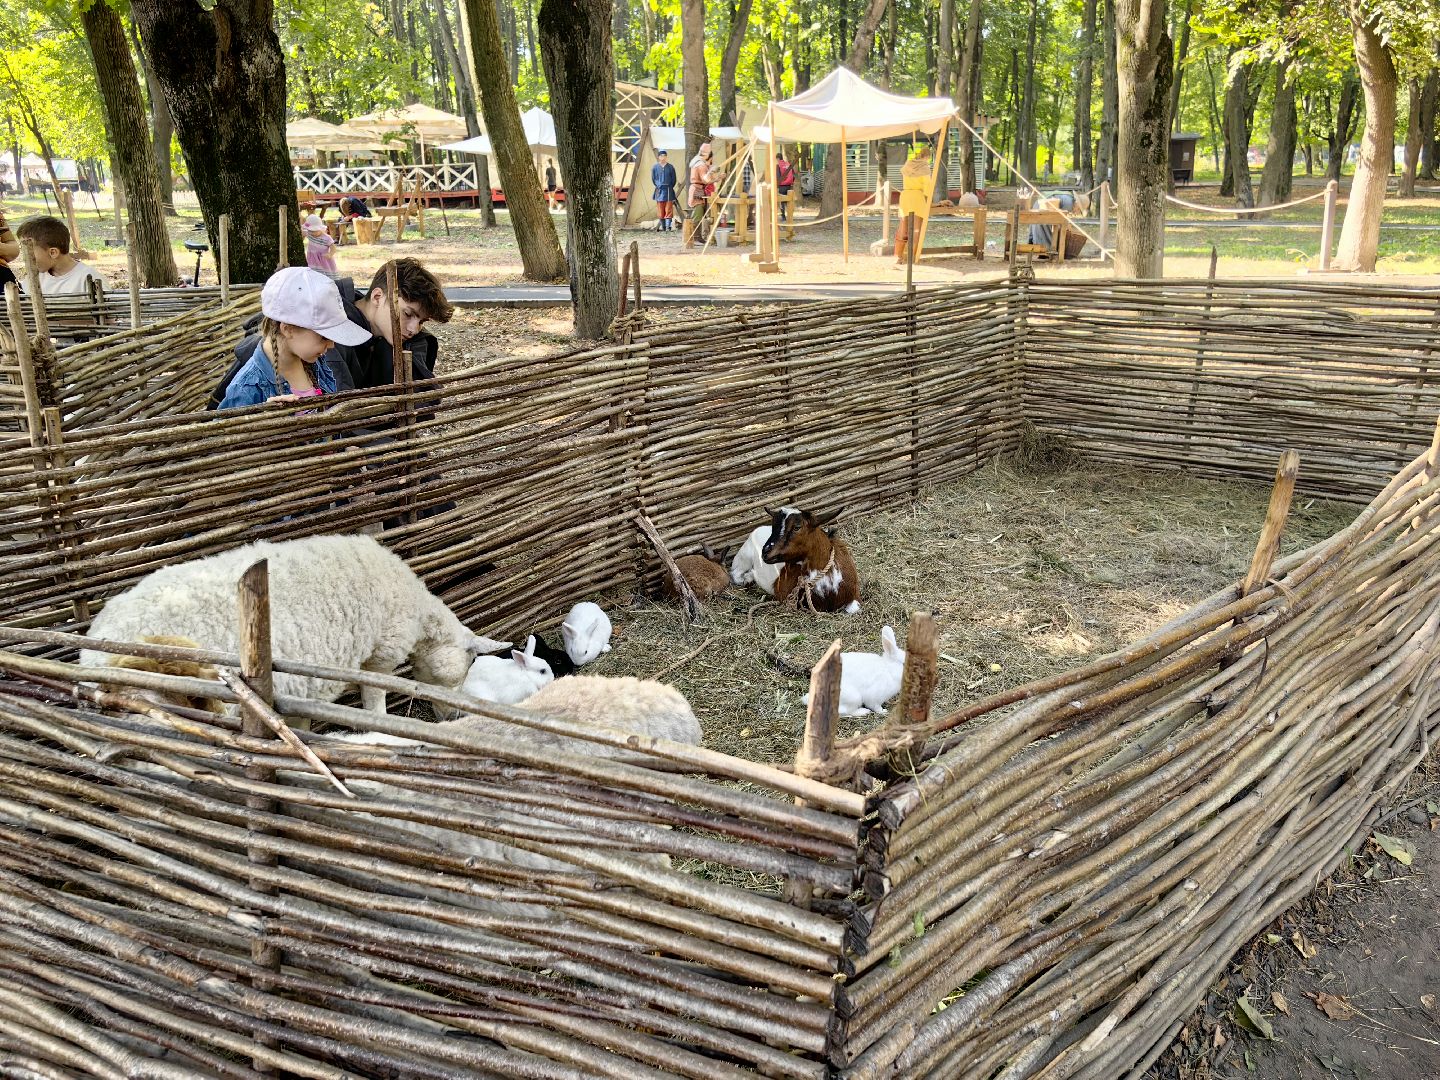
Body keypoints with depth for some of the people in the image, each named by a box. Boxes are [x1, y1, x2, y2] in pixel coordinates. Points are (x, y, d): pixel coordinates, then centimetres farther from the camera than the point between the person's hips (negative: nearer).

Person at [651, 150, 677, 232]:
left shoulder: (670, 167, 2)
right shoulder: (655, 167, 3)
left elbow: (674, 180, 7)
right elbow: (653, 179, 10)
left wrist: (669, 188, 2)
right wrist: (659, 186, 2)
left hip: (668, 191, -1)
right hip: (659, 190, 1)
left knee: (668, 210, -8)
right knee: (660, 210, 3)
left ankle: (668, 227, -13)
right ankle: (663, 227, 11)